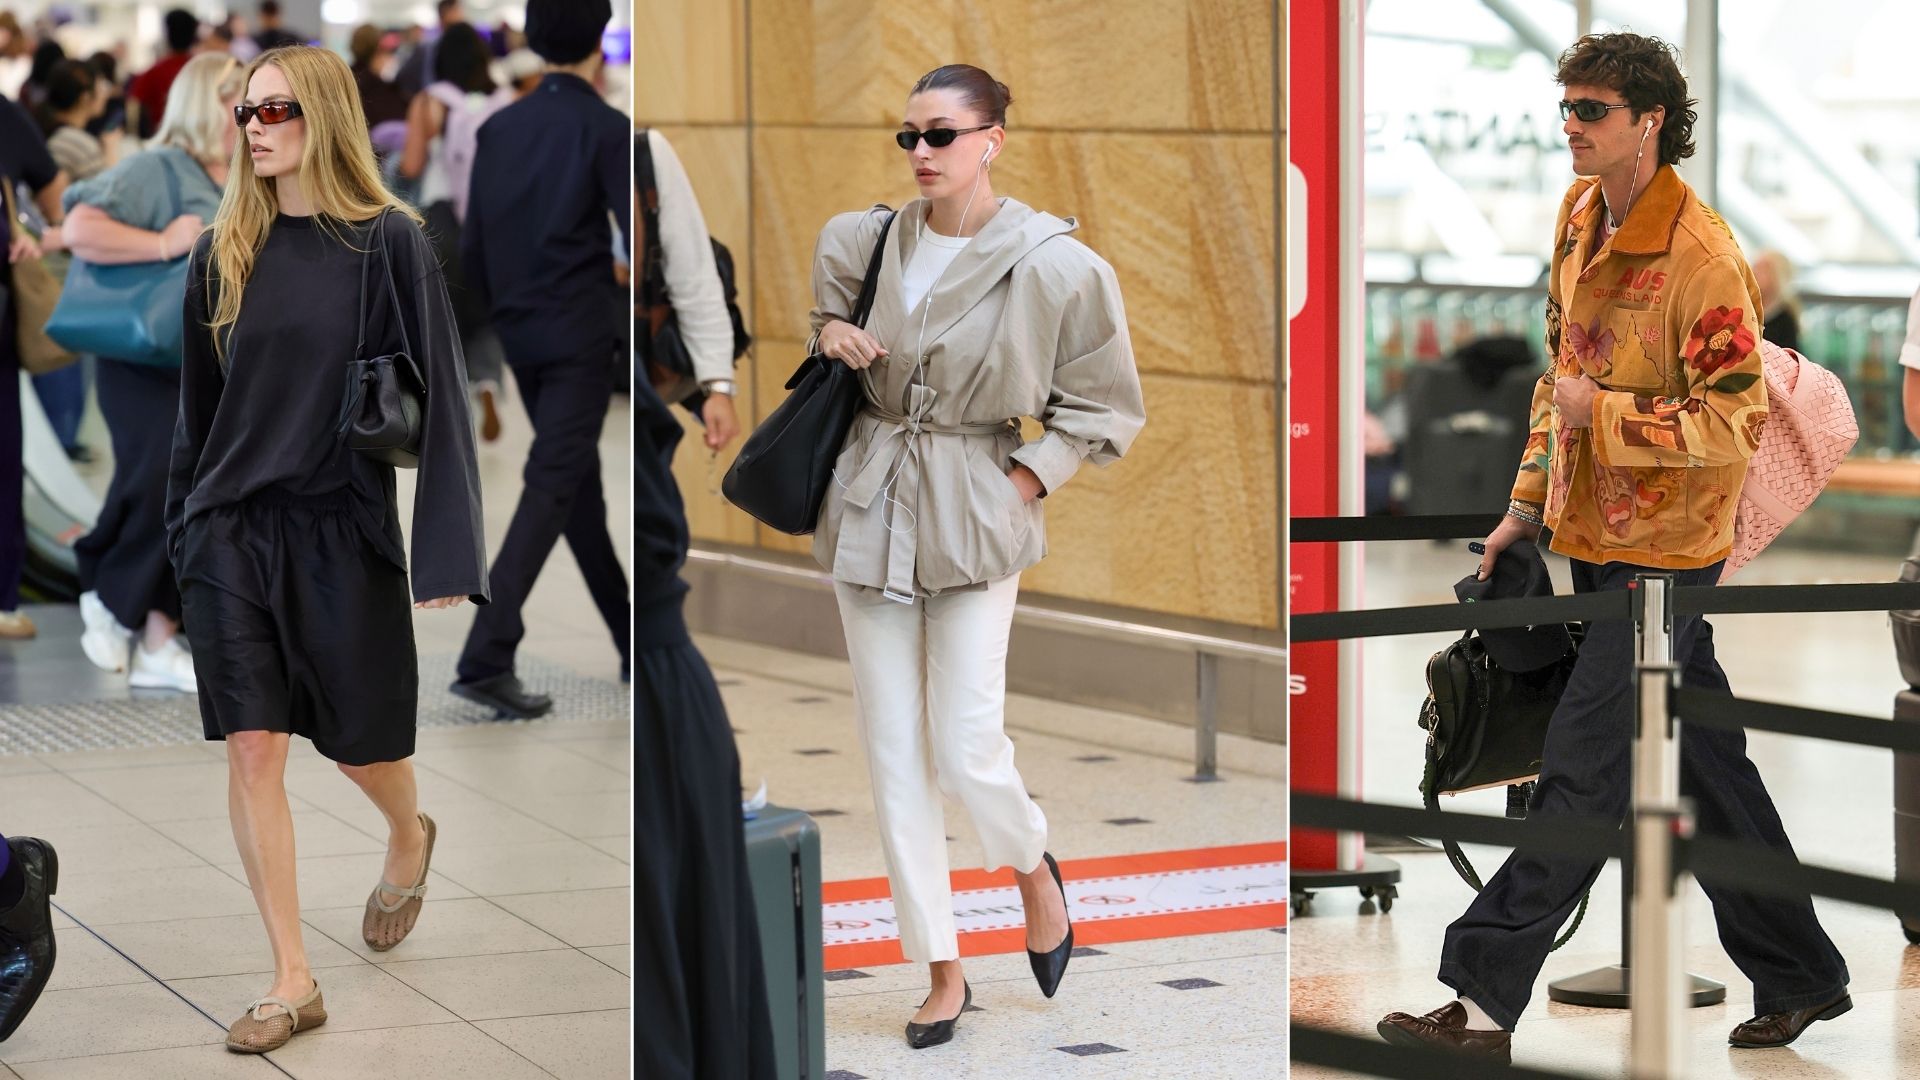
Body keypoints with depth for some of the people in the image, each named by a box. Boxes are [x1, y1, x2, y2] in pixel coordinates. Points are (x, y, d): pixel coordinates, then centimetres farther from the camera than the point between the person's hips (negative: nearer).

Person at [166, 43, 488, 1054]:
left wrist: (446, 554, -13)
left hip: (342, 526, -3)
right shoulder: (221, 255, 4)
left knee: (359, 739, 11)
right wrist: (183, 525, 15)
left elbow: (438, 395, -8)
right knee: (252, 747, -4)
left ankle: (408, 836, 48)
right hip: (231, 531, 3)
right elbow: (197, 404, 12)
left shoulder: (387, 244, -7)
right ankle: (292, 980, 2)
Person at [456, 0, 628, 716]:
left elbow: (473, 247, 9)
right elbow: (639, 239, -14)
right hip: (580, 334, -6)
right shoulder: (606, 128, -9)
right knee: (552, 488, -9)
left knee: (579, 480, 17)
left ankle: (632, 640, 28)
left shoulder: (499, 128, 7)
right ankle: (487, 656, -21)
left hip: (520, 333, 7)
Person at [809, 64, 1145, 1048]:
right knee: (894, 754, 4)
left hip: (975, 514, -4)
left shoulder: (1055, 265, -12)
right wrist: (831, 326, 5)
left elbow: (1106, 408, -2)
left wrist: (1026, 483, -9)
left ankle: (1034, 867, 26)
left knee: (965, 749, -9)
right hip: (869, 504, 4)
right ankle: (942, 973, 14)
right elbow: (828, 258, 25)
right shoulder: (873, 238, 0)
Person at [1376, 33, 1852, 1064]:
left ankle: (1484, 997, -7)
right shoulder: (1581, 213, 7)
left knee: (1584, 769, -8)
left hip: (1661, 552, -9)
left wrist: (1600, 415, -19)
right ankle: (1800, 977, 27)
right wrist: (1531, 497, 16)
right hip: (1594, 533, 9)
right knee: (1702, 762, 15)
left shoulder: (1699, 254, -19)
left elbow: (1738, 423, -21)